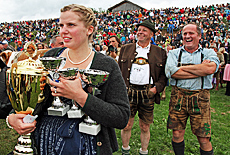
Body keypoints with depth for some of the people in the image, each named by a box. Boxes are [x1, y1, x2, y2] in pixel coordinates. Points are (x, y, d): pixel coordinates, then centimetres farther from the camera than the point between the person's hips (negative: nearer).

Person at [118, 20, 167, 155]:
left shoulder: (160, 52, 8)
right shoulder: (126, 49, 12)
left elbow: (164, 74, 7)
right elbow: (119, 71, 11)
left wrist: (156, 88, -8)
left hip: (148, 93, 0)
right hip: (128, 92, 1)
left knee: (145, 127, 10)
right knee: (126, 125, 8)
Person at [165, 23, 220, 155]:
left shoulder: (209, 53, 8)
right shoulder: (174, 53, 9)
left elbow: (211, 68, -15)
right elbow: (172, 72, -10)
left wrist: (183, 67, -8)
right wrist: (201, 69, -8)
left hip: (200, 98, -1)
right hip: (178, 96, 1)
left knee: (204, 139, 2)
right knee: (177, 134, 7)